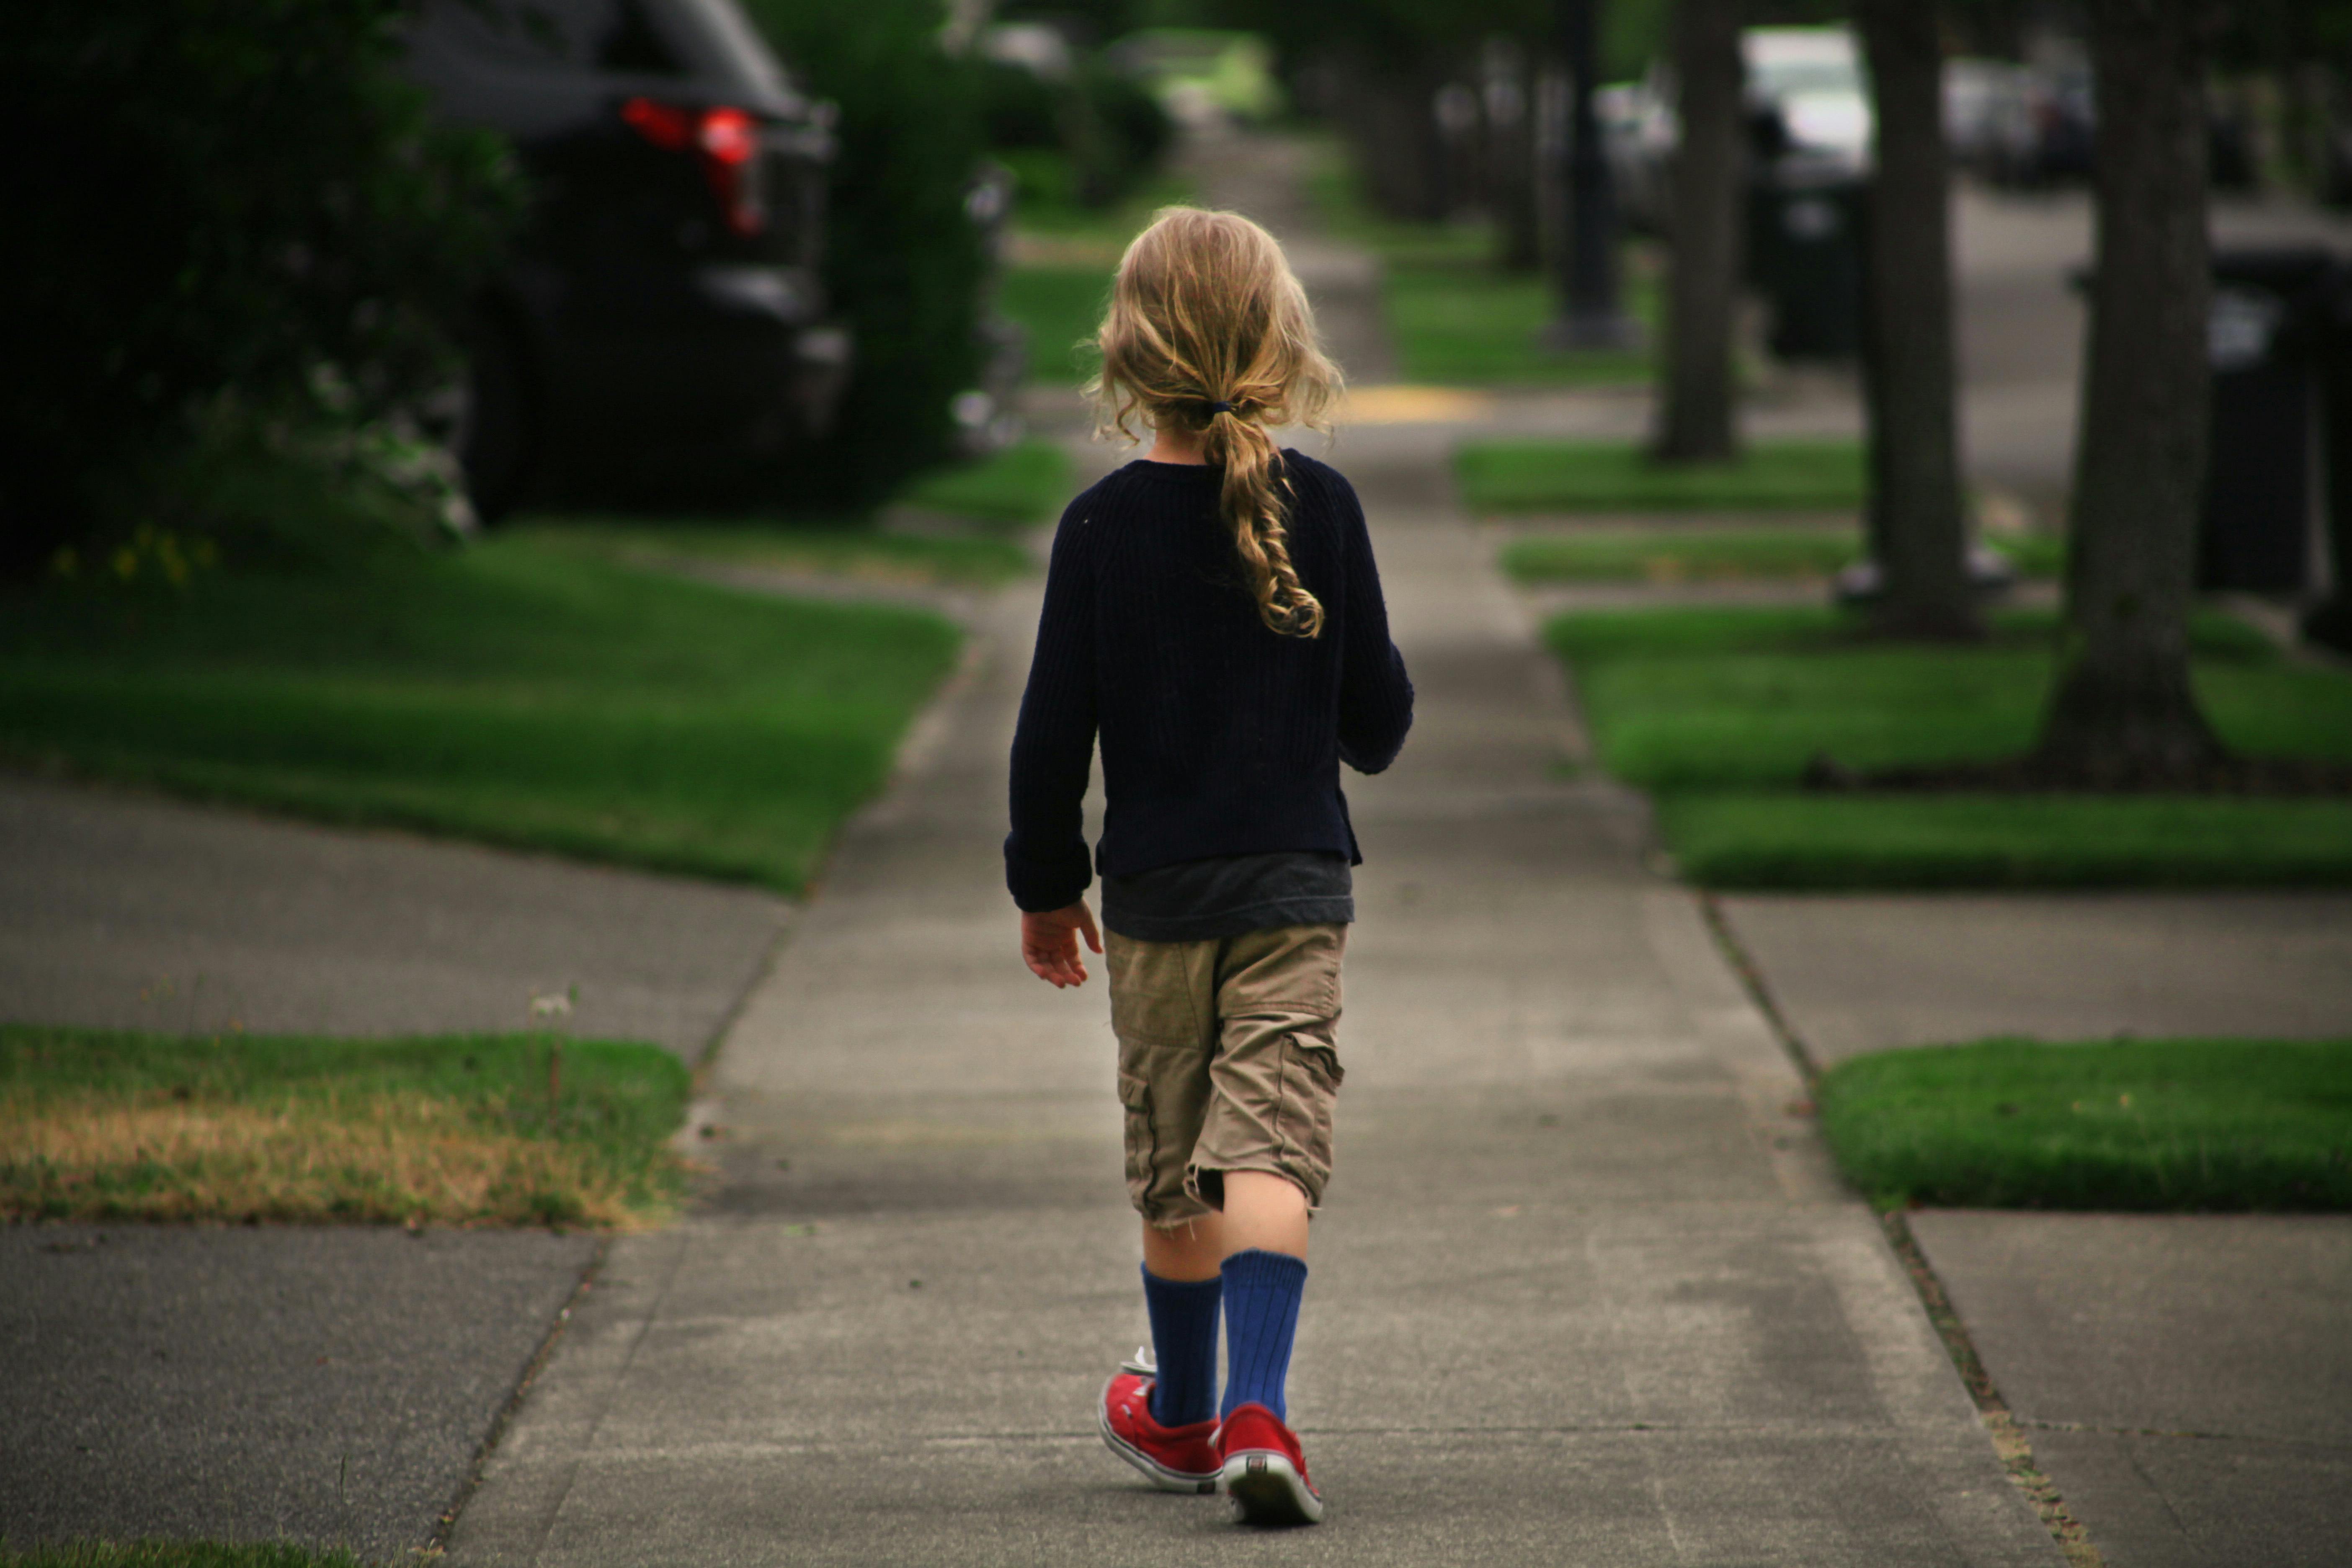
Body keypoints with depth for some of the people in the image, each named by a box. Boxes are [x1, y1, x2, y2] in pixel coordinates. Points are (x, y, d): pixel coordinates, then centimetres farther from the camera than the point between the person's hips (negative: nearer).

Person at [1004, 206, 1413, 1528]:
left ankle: (1181, 1416, 29)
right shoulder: (1322, 509, -6)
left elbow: (1055, 727, -4)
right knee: (1272, 1147, -6)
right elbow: (1378, 720, 0)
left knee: (1175, 1168, 14)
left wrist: (1047, 883, 9)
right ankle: (1256, 1412, -22)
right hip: (1295, 883, -1)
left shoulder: (1103, 526, -7)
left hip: (1154, 891, 1)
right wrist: (1362, 731, 24)